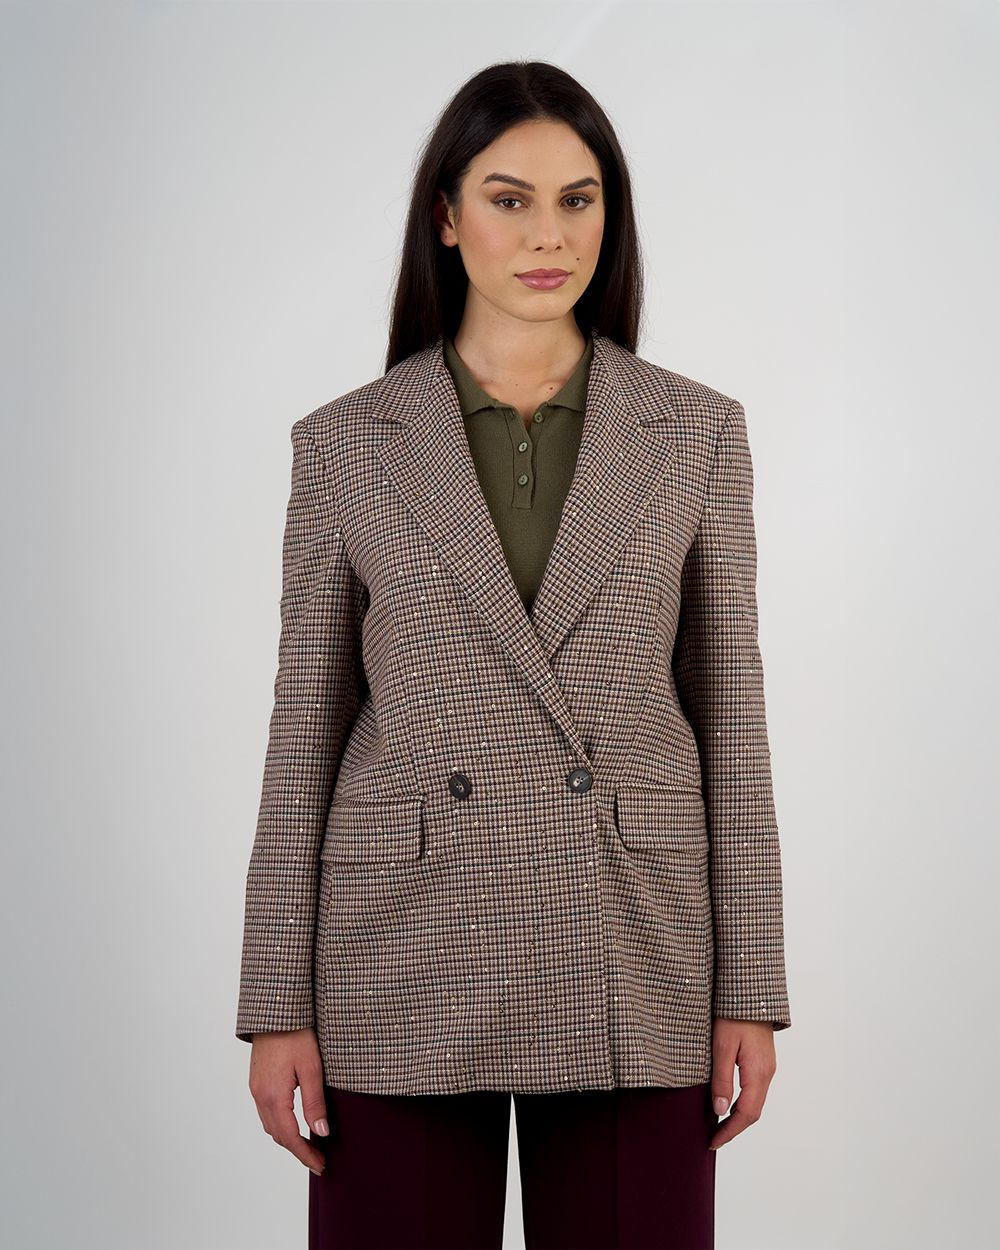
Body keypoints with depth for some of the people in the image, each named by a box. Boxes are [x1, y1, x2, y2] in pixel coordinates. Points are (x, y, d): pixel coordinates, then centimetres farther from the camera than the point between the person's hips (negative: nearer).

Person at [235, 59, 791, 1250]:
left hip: (632, 966, 1)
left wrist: (749, 991, 0)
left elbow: (729, 714, 4)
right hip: (406, 969, 0)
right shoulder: (346, 444, 2)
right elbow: (305, 729, 3)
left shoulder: (696, 432, 3)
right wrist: (277, 1006, -1)